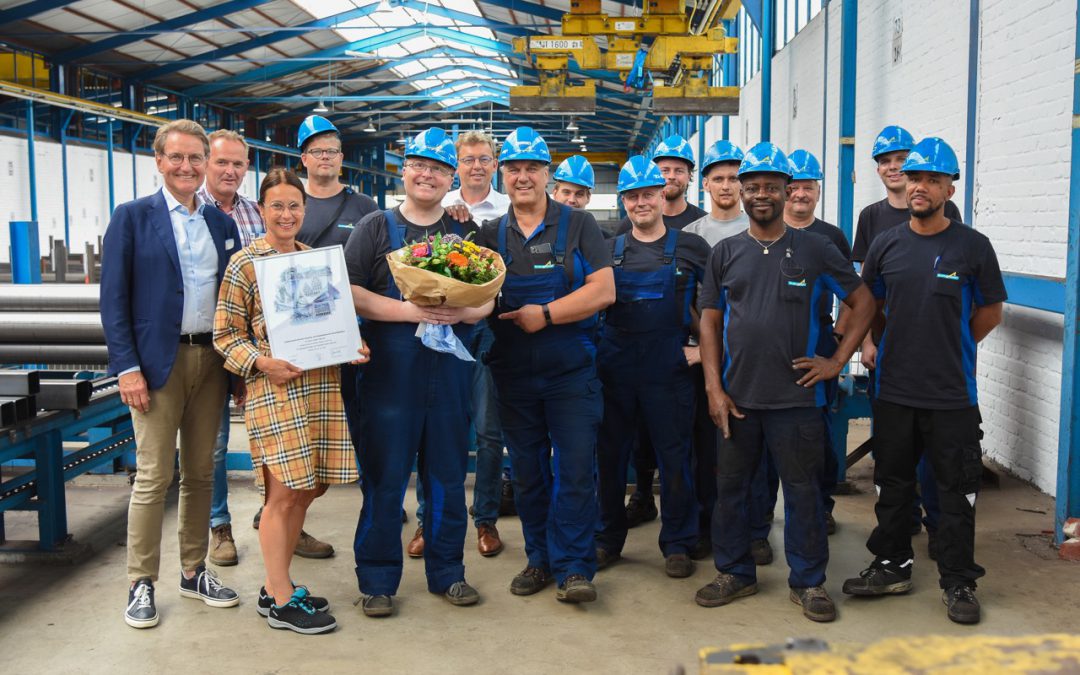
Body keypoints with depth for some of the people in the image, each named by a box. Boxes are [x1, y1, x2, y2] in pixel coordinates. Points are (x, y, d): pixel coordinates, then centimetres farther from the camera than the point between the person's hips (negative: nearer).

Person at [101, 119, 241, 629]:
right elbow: (113, 298, -5)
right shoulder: (132, 217, -1)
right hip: (159, 361, -4)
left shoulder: (222, 222, 12)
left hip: (212, 358, 4)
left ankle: (194, 572, 22)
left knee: (200, 473, 10)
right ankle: (141, 584, 10)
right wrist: (127, 367, -12)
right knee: (153, 476, -2)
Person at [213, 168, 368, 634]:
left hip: (322, 386, 6)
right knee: (284, 491, -4)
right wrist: (263, 362, -18)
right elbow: (224, 334, -4)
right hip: (276, 389, -6)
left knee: (307, 489, 10)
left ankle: (276, 585, 24)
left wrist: (355, 346, 2)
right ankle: (281, 601, 8)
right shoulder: (244, 264, -4)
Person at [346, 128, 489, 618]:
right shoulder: (376, 228, 4)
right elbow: (349, 292, -5)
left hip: (451, 370, 3)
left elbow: (489, 297, 10)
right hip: (390, 370, -2)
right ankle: (377, 580, 14)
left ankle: (446, 572, 24)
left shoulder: (465, 232, 12)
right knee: (383, 477, 2)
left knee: (447, 475, 10)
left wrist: (463, 311, -12)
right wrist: (409, 310, -17)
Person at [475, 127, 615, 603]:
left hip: (571, 371, -3)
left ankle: (573, 568, 5)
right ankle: (540, 559, 24)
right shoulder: (490, 234, 10)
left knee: (575, 469, -5)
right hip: (512, 374, 3)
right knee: (527, 473, 11)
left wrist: (545, 314, -16)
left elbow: (603, 291, -9)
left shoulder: (577, 225, 0)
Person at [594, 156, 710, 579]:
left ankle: (677, 544, 17)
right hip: (614, 366, 3)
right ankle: (607, 540, 23)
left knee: (674, 458, 3)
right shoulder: (609, 250, 9)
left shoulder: (690, 247, 3)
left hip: (668, 369, -2)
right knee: (610, 456, 9)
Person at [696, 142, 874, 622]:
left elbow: (863, 302, 7)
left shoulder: (815, 250, 2)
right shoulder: (725, 253, 7)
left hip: (796, 397, -2)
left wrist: (838, 360, -1)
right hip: (737, 397, 2)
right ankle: (735, 573, 26)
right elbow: (710, 321, 6)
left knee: (802, 491, 5)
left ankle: (808, 582, 19)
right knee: (730, 487, 11)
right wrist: (714, 388, -2)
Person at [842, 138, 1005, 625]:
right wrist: (899, 346, 8)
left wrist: (950, 348, 4)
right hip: (893, 389, 3)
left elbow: (990, 313, 4)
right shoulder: (886, 245, 3)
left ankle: (958, 582, 18)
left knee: (957, 491, 5)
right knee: (892, 483, 14)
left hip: (952, 394, -3)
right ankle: (892, 566, 30)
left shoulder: (972, 246, -4)